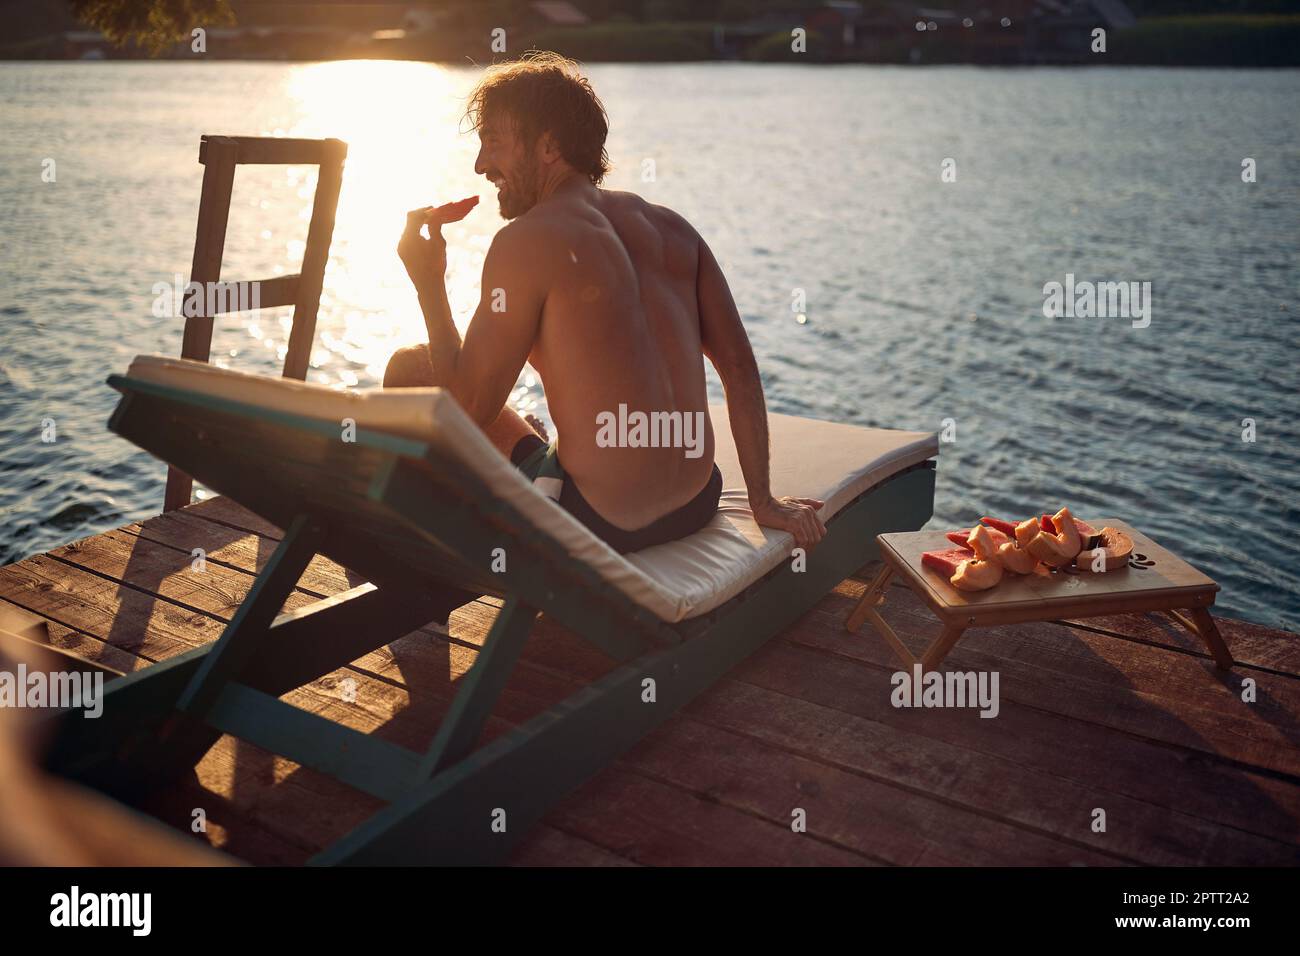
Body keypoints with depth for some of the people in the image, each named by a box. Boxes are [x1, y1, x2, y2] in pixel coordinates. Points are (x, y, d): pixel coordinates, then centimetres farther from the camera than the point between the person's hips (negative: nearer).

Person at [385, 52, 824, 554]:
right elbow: (741, 368, 7)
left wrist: (429, 287, 3)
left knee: (408, 368, 10)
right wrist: (763, 500, 13)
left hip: (597, 525, -7)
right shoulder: (671, 227, 7)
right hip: (697, 508, 7)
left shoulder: (526, 241, -12)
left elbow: (468, 409, -9)